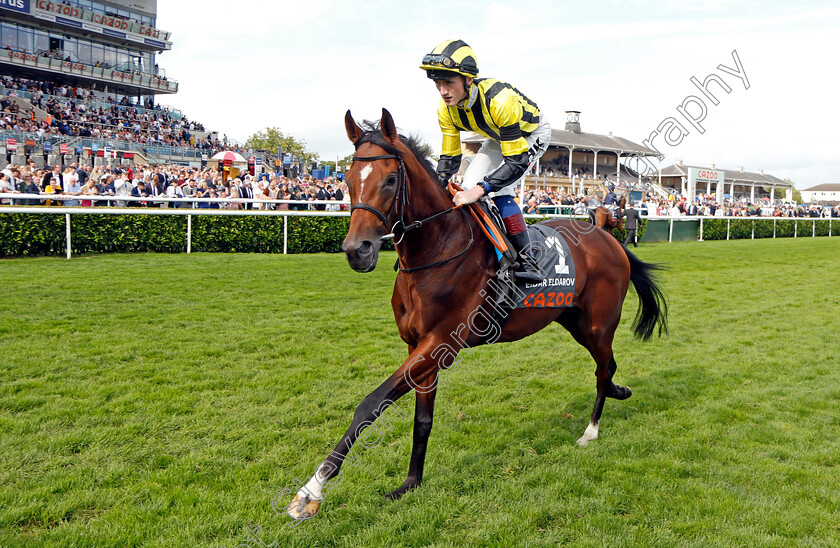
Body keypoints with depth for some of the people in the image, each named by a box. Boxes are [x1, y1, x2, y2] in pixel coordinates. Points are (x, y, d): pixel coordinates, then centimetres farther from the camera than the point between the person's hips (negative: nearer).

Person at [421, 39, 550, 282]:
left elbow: (517, 163, -42)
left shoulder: (499, 100, -42)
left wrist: (479, 190, -52)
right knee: (468, 186, -8)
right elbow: (449, 157, -10)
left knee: (498, 190, -26)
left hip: (533, 134, -7)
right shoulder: (446, 108, -21)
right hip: (499, 137, 7)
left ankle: (526, 261, -20)